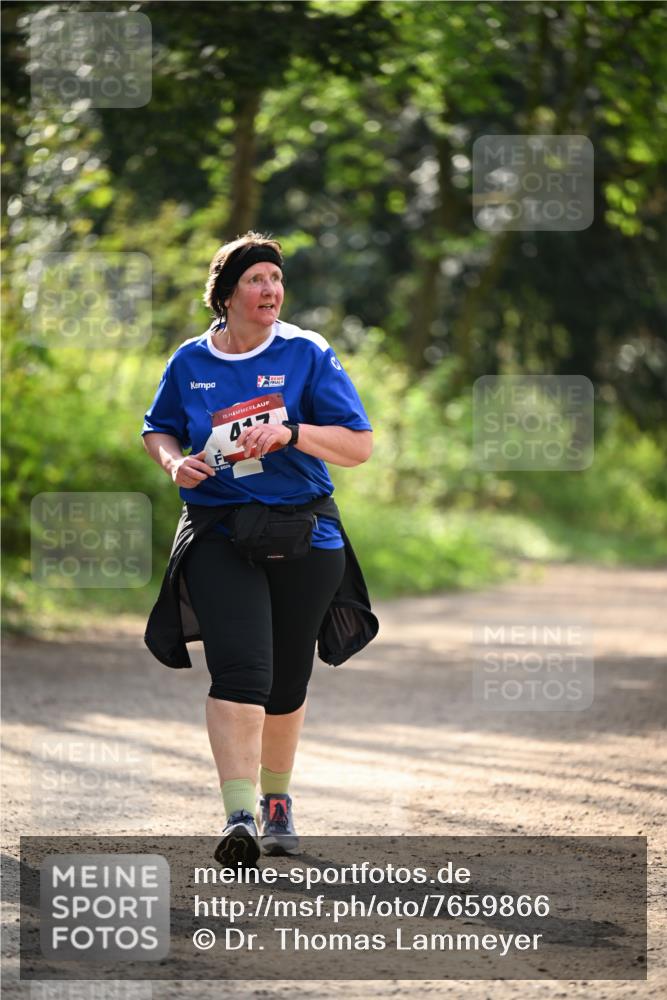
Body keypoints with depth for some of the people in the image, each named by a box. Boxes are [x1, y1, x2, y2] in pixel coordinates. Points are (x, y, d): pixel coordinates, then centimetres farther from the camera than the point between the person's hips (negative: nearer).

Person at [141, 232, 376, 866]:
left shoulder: (307, 355, 0)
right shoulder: (190, 362, 5)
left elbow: (360, 445, -3)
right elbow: (157, 430, 21)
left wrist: (290, 433, -19)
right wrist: (174, 462, -1)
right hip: (218, 535, -1)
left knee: (286, 683, 11)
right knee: (241, 669, -19)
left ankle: (276, 800, 34)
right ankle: (239, 817, -25)